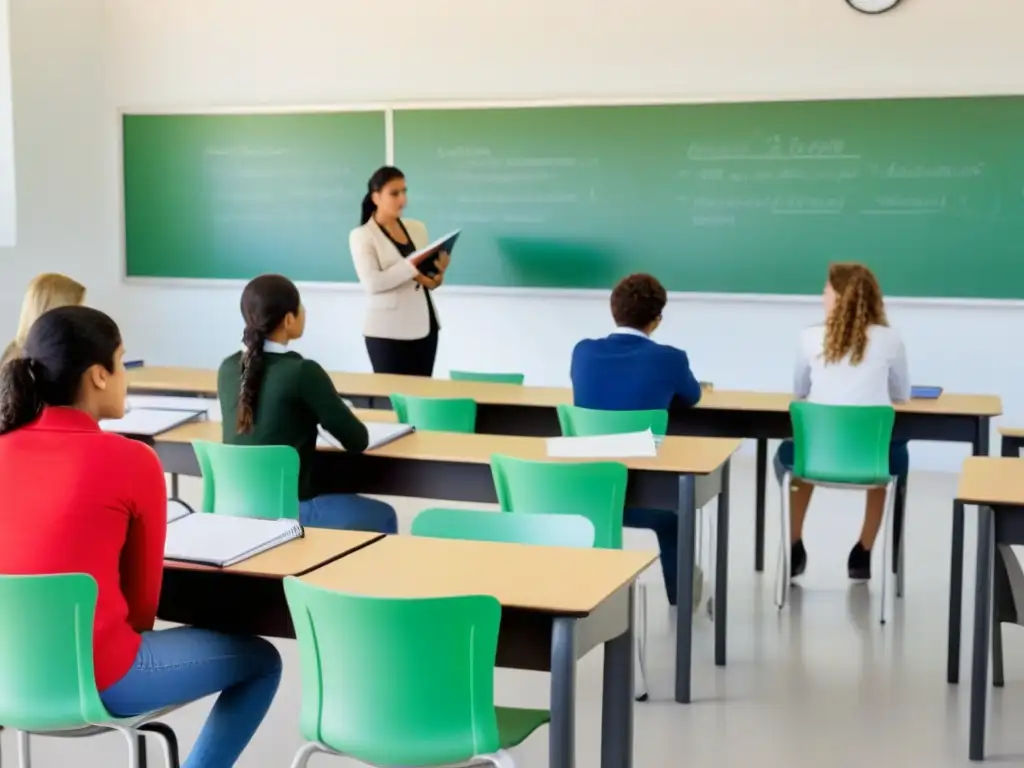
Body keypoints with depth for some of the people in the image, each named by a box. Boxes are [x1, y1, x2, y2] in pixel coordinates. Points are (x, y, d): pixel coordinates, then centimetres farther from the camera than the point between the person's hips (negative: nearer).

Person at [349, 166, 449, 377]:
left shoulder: (417, 228, 13)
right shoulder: (362, 236, -4)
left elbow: (425, 278, 15)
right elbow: (372, 283, -18)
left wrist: (437, 276, -8)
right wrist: (412, 268, -25)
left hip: (425, 325, 5)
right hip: (388, 331, -5)